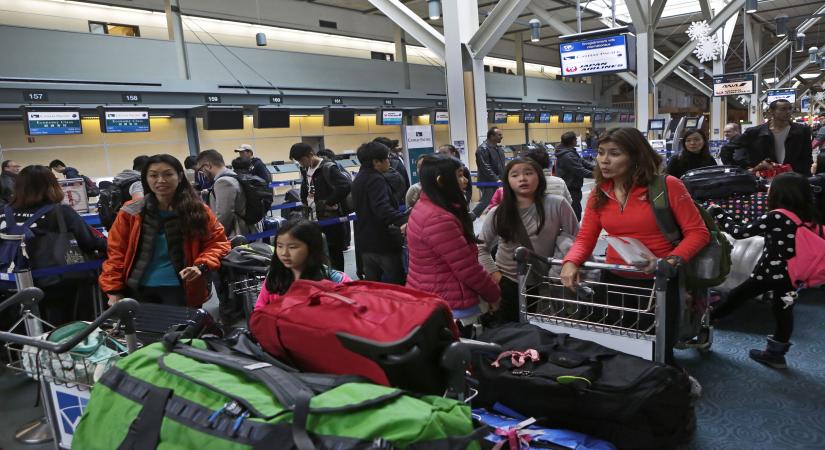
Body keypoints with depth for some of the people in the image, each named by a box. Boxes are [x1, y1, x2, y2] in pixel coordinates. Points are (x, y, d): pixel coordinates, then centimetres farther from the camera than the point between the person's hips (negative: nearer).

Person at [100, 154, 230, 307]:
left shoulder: (197, 210, -3)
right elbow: (117, 253, 3)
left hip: (180, 289, -1)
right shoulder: (131, 213, 0)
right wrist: (114, 291, -3)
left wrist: (201, 266, -14)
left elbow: (217, 243, 3)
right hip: (139, 289, 2)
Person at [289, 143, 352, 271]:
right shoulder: (305, 170, 9)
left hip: (330, 220, -8)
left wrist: (330, 203, -23)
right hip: (313, 220, 8)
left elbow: (346, 186, -30)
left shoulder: (328, 167, -16)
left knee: (334, 255, 4)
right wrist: (306, 202, 11)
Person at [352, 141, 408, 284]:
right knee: (395, 285, 0)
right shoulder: (376, 180, -17)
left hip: (365, 242, 9)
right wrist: (405, 220, -42)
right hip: (384, 242, -9)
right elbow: (384, 210, -31)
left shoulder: (359, 180, 15)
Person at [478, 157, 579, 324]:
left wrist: (562, 239, -19)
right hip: (506, 282, 1)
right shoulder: (498, 213, -5)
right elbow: (481, 247, 4)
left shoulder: (556, 205, -11)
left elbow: (576, 236, -1)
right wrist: (493, 273, -5)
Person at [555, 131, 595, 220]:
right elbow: (580, 171, -24)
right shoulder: (568, 156, -24)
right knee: (576, 214, -8)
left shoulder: (570, 152, 10)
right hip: (571, 190, -11)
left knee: (576, 212, 21)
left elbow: (581, 161, 11)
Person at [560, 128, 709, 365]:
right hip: (614, 280, 4)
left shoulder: (667, 186, -13)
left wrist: (672, 260, -26)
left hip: (659, 283, -4)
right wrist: (571, 262, -19)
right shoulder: (599, 193, 1)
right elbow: (585, 238, 1)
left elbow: (698, 232, -11)